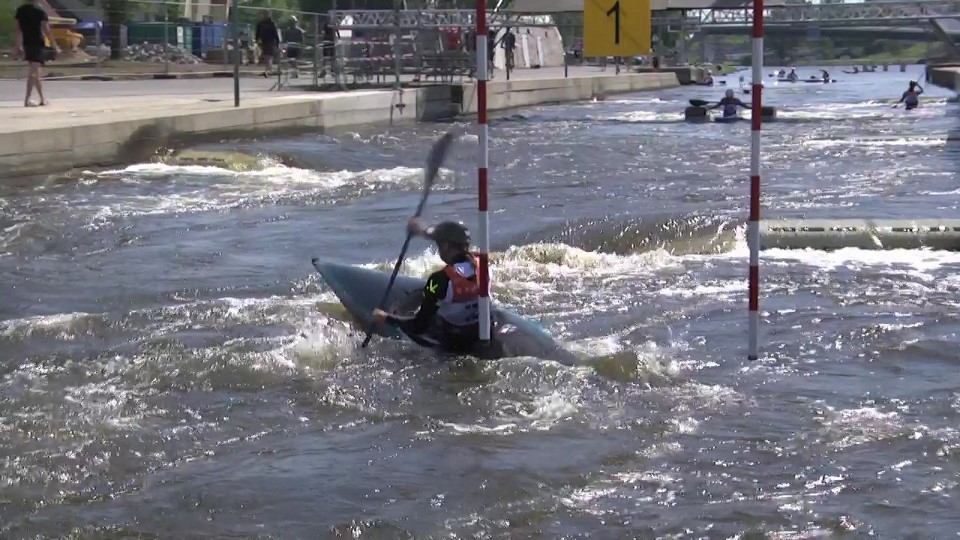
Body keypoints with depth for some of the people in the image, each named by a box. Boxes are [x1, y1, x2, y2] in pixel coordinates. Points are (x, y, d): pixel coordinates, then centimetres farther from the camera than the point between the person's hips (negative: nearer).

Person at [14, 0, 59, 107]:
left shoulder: (20, 10, 5)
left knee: (34, 73, 16)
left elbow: (18, 29, 2)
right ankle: (27, 100, -16)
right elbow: (46, 30, -10)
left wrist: (19, 46, 2)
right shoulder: (40, 12, -9)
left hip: (26, 44, 6)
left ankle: (42, 98, 22)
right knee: (34, 73, -8)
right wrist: (55, 46, -3)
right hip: (37, 44, -6)